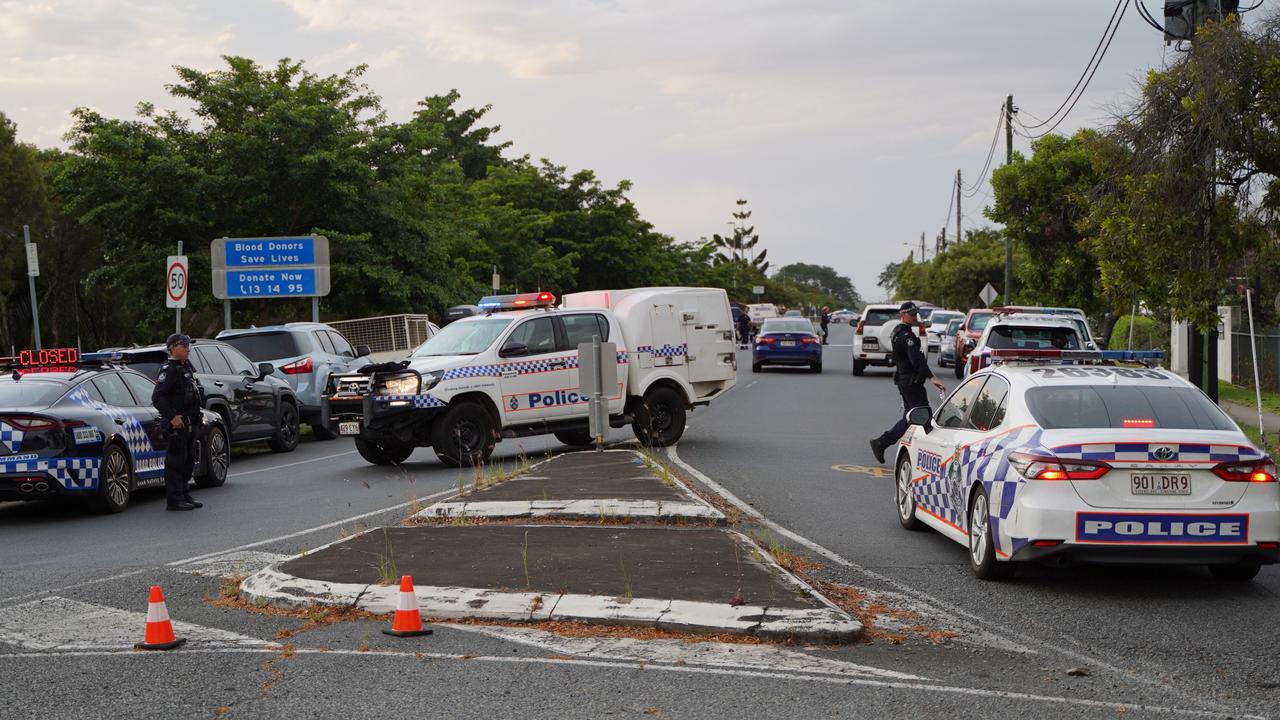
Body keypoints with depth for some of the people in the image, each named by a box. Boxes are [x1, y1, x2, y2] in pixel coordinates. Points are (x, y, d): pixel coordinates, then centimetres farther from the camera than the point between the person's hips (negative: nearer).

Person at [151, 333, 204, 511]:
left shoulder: (186, 368, 17)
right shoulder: (169, 369, -13)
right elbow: (157, 397, -22)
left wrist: (195, 418, 19)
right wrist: (172, 416, -25)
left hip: (189, 423, 10)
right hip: (177, 423, -10)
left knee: (188, 460, 15)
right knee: (176, 461, -6)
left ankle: (183, 495, 24)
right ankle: (174, 500, -3)